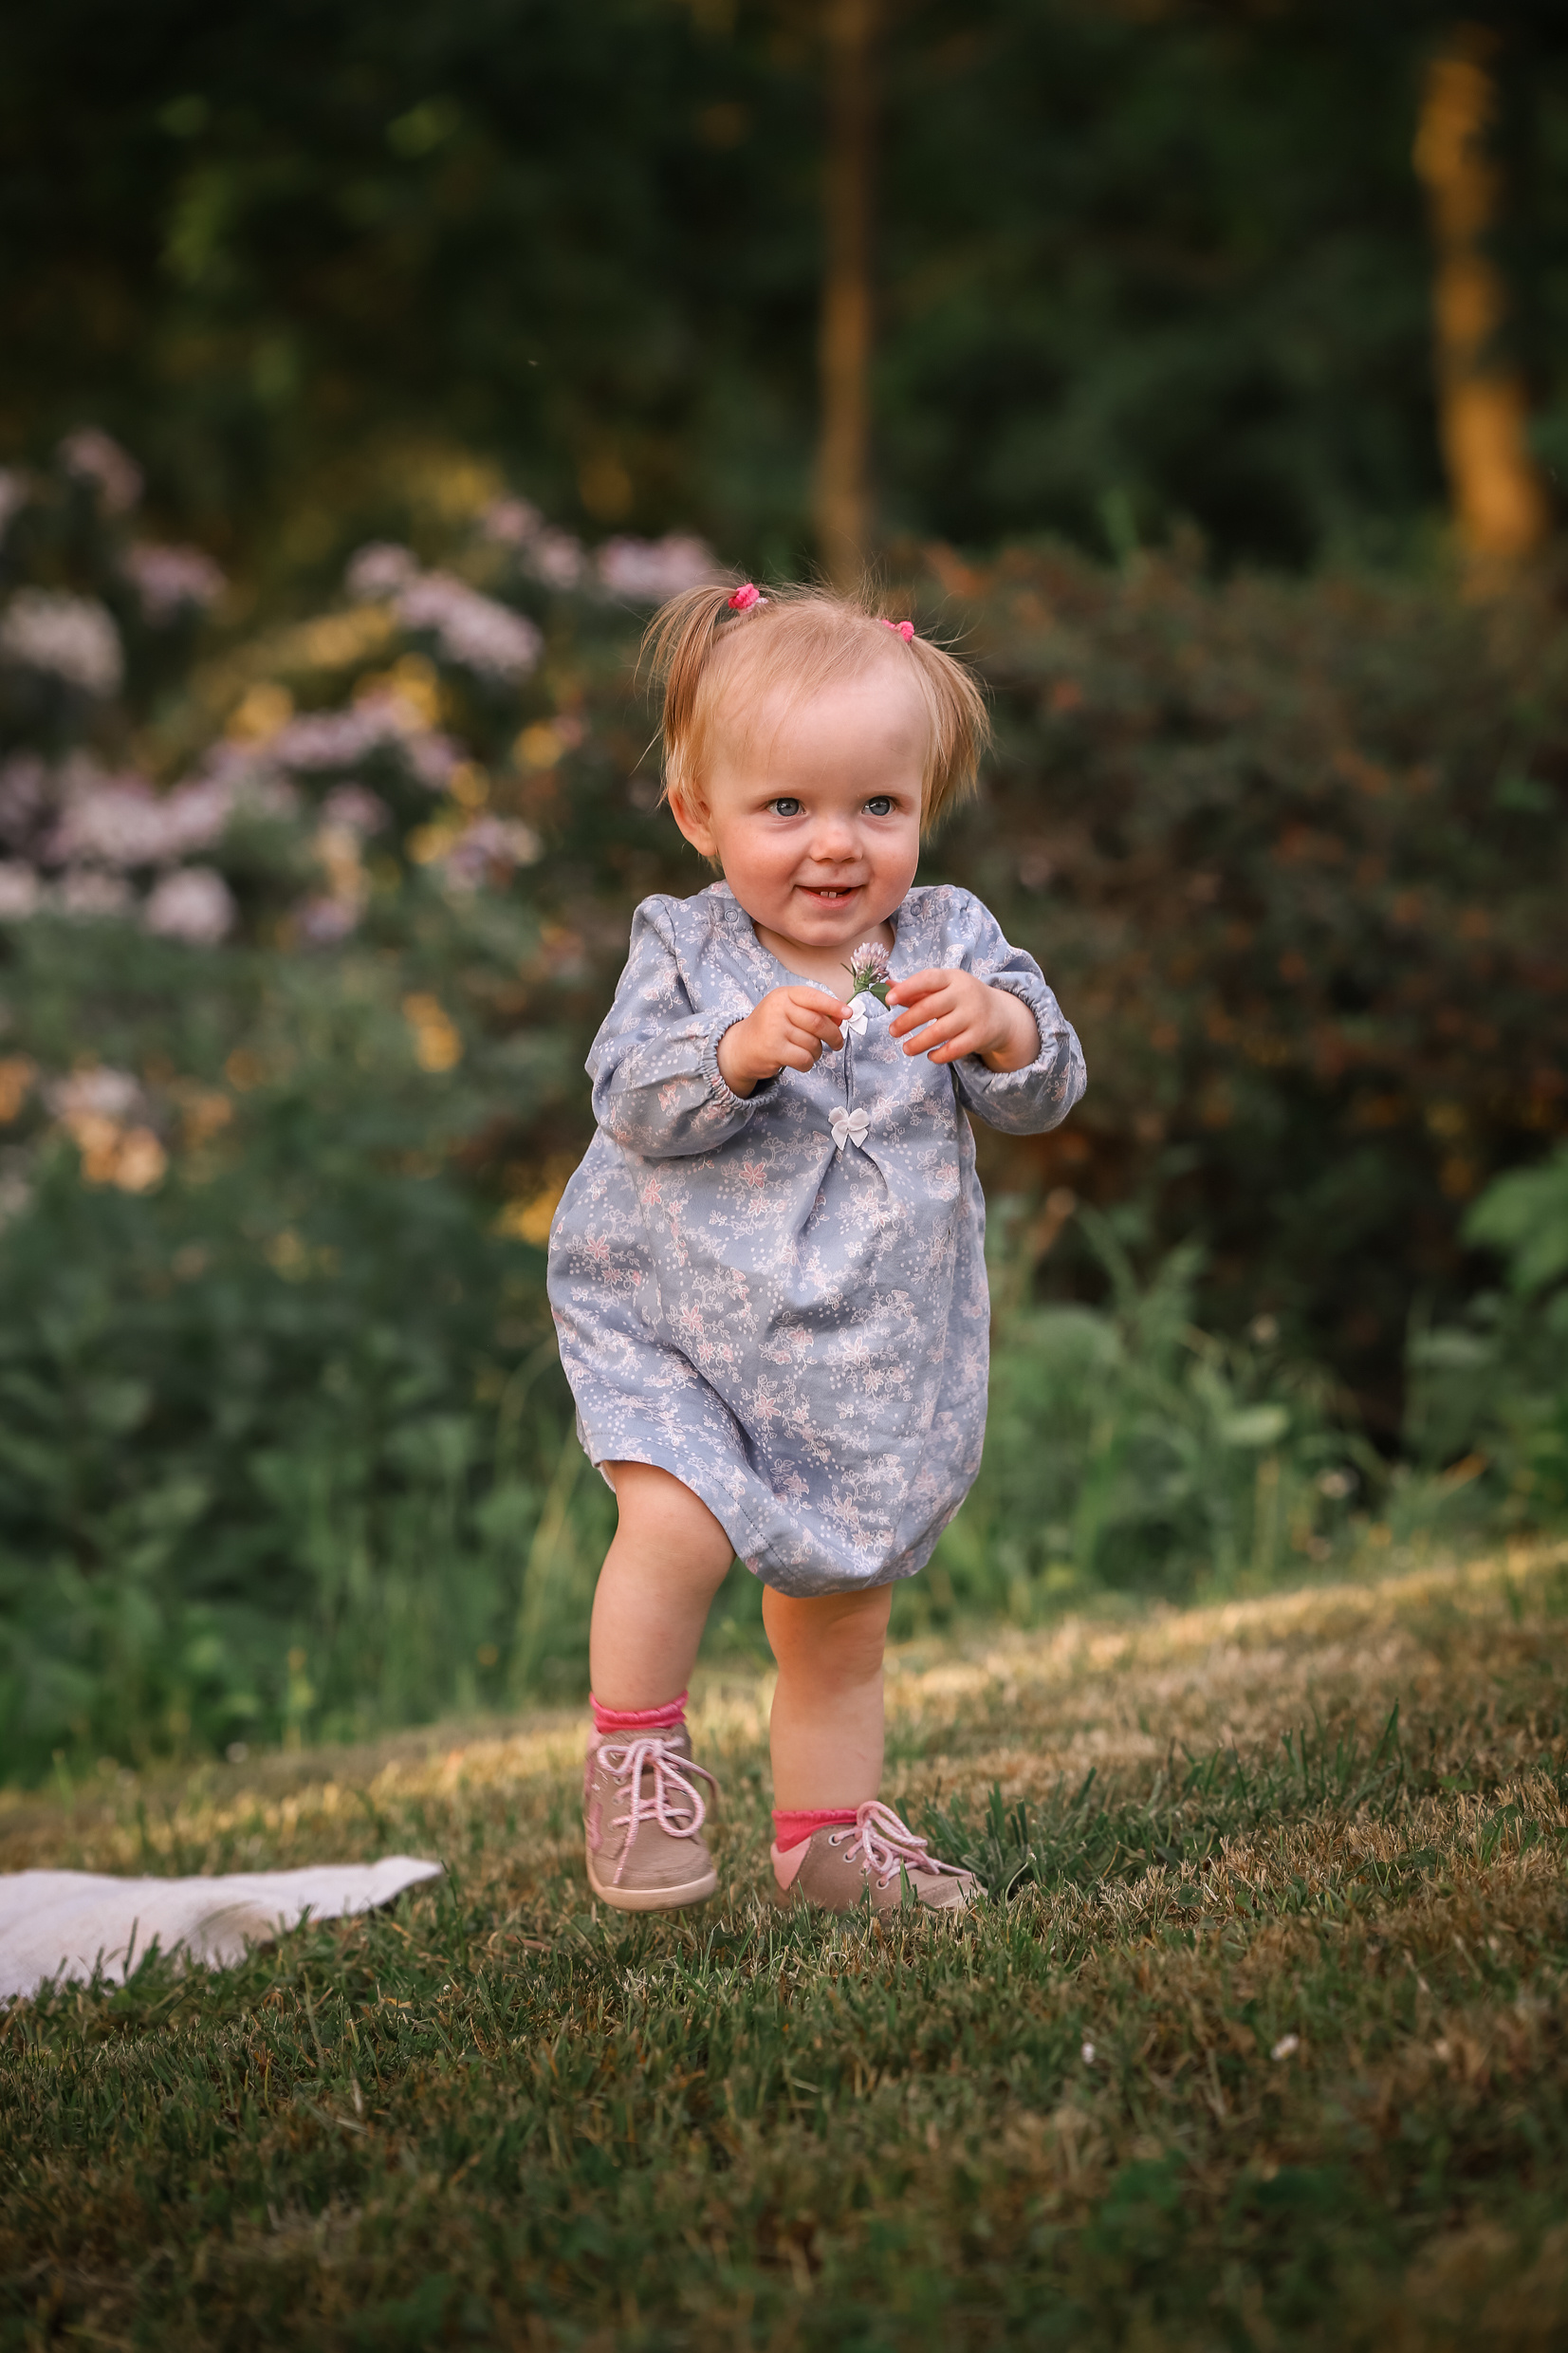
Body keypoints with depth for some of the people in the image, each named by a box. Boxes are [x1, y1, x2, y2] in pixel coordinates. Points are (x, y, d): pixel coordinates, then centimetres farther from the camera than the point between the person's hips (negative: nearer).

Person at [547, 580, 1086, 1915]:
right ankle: (636, 1752, -3)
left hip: (872, 1360, 3)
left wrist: (1002, 1028, -29)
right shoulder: (685, 950, -6)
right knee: (677, 1522, -25)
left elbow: (1047, 1094, -8)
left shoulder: (953, 943, -1)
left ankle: (827, 1834, 29)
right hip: (681, 1326, -3)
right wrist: (741, 1051, -34)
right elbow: (632, 1101, -17)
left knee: (841, 1615, 13)